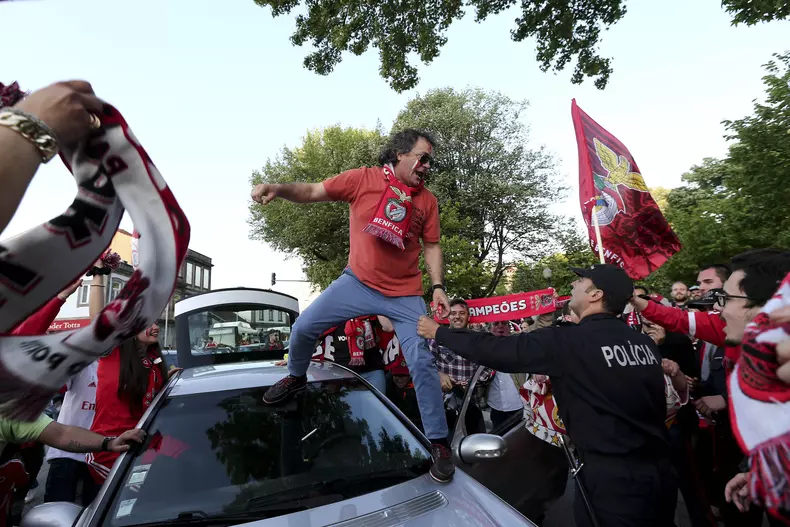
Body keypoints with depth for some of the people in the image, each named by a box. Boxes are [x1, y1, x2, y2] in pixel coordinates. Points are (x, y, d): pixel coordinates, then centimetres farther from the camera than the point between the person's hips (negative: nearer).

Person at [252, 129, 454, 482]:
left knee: (421, 364, -4)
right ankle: (295, 378, 33)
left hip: (405, 296, 1)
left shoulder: (427, 200, 2)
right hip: (358, 282, 0)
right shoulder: (364, 178, -5)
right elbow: (312, 192, -3)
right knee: (304, 326, -1)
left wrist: (438, 287, -5)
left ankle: (438, 443, 14)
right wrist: (279, 189, -21)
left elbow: (432, 247, 7)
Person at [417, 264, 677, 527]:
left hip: (614, 480, -8)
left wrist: (439, 333, -4)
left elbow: (496, 350, -15)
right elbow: (658, 402, 17)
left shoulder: (568, 341, -18)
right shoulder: (645, 343, 4)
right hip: (660, 473, 8)